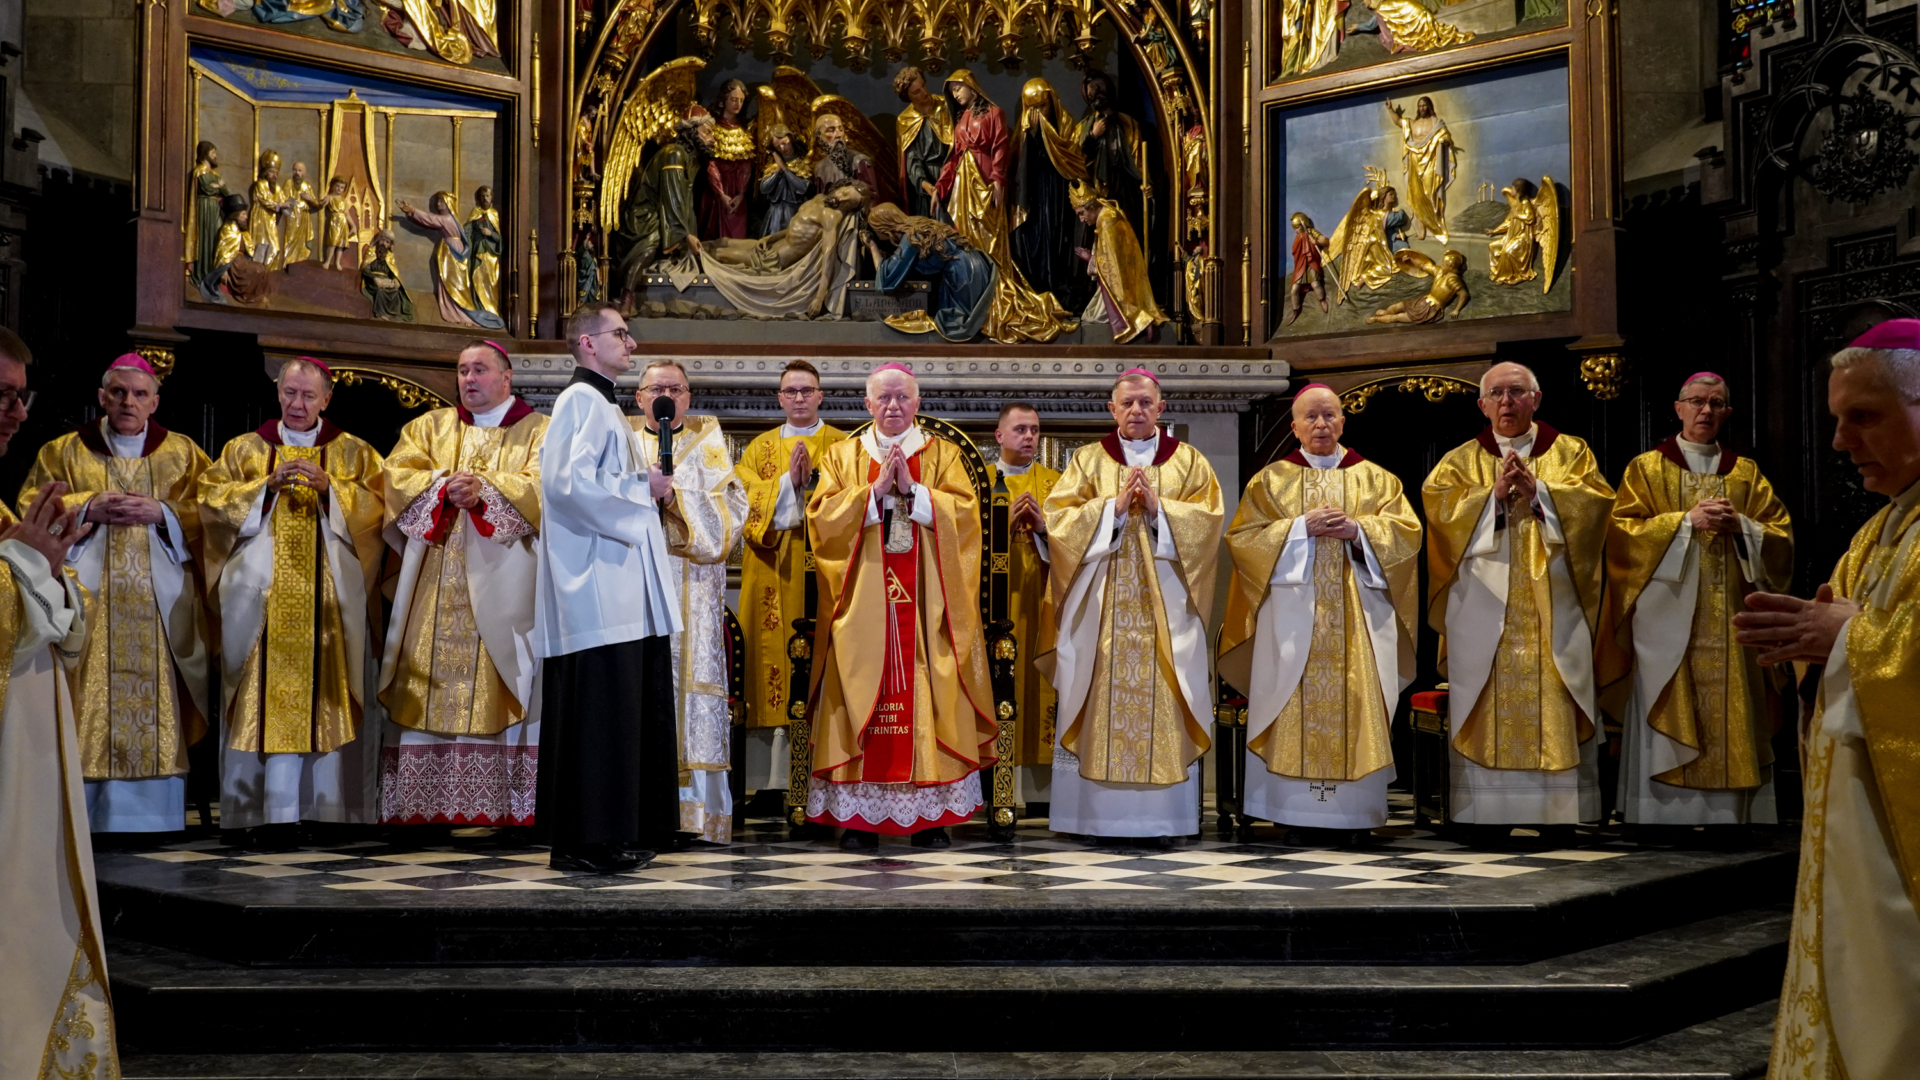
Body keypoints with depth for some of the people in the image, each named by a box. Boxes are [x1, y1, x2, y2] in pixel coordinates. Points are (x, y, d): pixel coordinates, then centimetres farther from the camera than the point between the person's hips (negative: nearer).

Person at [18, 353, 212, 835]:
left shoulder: (183, 453, 12)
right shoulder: (64, 452, 12)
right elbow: (32, 508, 4)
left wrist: (161, 513, -12)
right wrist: (88, 508, -11)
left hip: (158, 605, 0)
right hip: (89, 600, 0)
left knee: (156, 706, -3)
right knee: (89, 704, -5)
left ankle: (151, 815, 3)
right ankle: (84, 812, -1)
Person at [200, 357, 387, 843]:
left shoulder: (353, 453, 12)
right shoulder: (244, 449, 14)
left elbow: (376, 507, 0)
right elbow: (213, 500, 2)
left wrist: (328, 487, -13)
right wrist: (267, 485, -10)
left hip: (326, 598, 0)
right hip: (258, 596, 0)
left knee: (312, 698, -5)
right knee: (259, 697, -5)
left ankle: (282, 811, -1)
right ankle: (246, 811, -2)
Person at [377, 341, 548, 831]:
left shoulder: (538, 432, 10)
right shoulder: (428, 427, 20)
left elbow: (539, 488, -6)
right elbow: (397, 477, 5)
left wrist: (485, 491, -20)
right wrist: (445, 487, -12)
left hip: (501, 584, -3)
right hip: (435, 586, 3)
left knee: (500, 691, -9)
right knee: (429, 686, -4)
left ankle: (506, 807, -8)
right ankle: (424, 806, -3)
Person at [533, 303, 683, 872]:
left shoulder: (604, 406, 23)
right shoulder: (580, 401, -8)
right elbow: (568, 482, -22)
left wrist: (649, 486, 13)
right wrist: (643, 488, -12)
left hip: (624, 588, 10)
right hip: (596, 587, -10)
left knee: (633, 710, 10)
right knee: (598, 712, -8)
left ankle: (622, 835, 17)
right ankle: (585, 841, -2)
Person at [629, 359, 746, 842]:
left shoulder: (707, 440, 14)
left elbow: (729, 506, 1)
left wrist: (676, 499, -12)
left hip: (690, 583, -1)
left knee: (691, 671, -8)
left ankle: (695, 806, -7)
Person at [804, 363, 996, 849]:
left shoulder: (943, 454, 11)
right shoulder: (841, 456, 12)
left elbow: (965, 512, -3)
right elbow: (821, 516, -1)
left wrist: (912, 489, -12)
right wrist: (875, 490, -11)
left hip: (924, 603, 0)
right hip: (863, 603, 0)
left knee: (924, 696, -3)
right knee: (863, 695, -4)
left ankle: (929, 814, 3)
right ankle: (860, 816, 1)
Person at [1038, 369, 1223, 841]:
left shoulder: (1188, 461, 11)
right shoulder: (1088, 460, 10)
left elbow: (1208, 519, 0)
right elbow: (1059, 518, -1)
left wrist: (1159, 507, -12)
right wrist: (1114, 506, -12)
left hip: (1165, 602, 0)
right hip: (1101, 603, 0)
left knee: (1163, 698, -3)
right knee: (1103, 695, -4)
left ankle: (1163, 816, 2)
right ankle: (1100, 814, 1)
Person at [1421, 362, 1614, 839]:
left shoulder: (1570, 453, 12)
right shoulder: (1461, 461, 12)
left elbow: (1595, 500, -3)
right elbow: (1437, 506, -3)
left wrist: (1537, 490, -13)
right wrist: (1494, 494, -13)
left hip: (1554, 609, 0)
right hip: (1484, 609, 0)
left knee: (1555, 709, -3)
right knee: (1491, 709, -3)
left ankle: (1558, 816, 1)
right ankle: (1493, 816, 0)